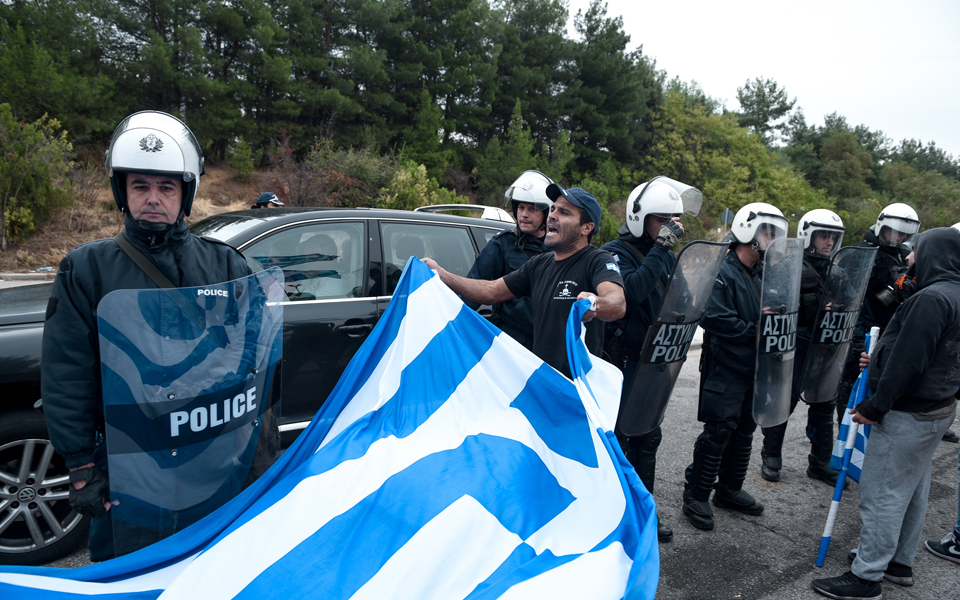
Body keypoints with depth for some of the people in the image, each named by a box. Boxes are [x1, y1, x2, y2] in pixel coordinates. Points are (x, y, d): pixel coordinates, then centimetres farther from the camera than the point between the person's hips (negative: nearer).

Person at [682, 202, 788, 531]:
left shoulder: (762, 274, 14)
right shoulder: (722, 273, -14)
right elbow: (713, 317, -25)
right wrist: (753, 332, -19)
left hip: (754, 368, 9)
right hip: (725, 367, -9)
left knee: (744, 430, 16)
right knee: (718, 432, -4)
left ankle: (730, 489, 31)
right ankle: (696, 495, 8)